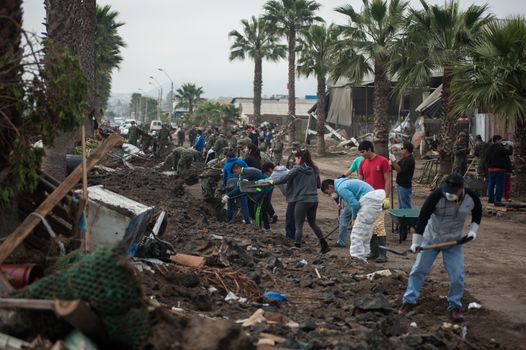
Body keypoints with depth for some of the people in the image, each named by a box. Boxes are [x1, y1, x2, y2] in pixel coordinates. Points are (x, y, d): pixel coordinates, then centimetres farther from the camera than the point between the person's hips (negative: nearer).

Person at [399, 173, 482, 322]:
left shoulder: (471, 197, -19)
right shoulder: (436, 195, -29)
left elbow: (477, 212, 6)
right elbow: (423, 217, -25)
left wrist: (473, 229, -5)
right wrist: (416, 241, -25)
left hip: (454, 242, 1)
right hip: (431, 239, -1)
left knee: (457, 276, -3)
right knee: (418, 269, 3)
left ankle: (454, 306, 16)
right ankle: (409, 301, 17)